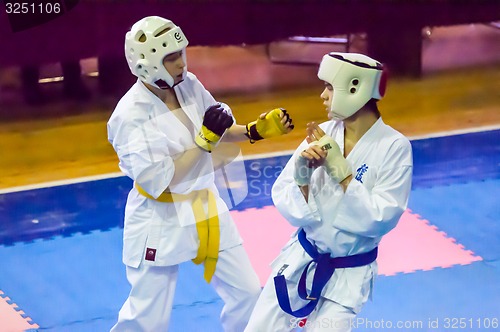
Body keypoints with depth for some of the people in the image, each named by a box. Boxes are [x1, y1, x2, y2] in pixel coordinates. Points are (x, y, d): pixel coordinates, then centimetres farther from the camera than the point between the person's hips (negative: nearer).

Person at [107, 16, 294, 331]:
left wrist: (257, 130, -7)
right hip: (160, 221, -6)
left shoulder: (189, 86, -4)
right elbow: (156, 181, -26)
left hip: (205, 209, 6)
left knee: (247, 292, 14)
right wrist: (205, 140, -27)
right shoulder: (130, 114, -23)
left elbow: (219, 132, 11)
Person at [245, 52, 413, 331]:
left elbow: (380, 219, -22)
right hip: (300, 261, 4)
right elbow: (283, 198, -5)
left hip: (347, 275, -4)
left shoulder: (394, 147, -17)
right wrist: (302, 174, -26)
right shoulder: (322, 134, -6)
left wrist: (338, 167, -25)